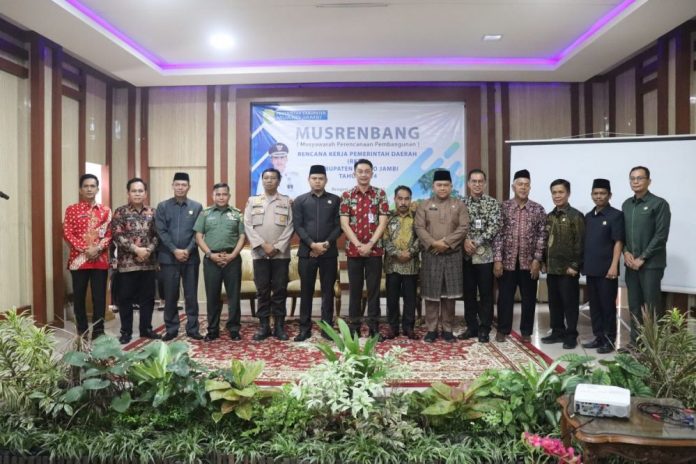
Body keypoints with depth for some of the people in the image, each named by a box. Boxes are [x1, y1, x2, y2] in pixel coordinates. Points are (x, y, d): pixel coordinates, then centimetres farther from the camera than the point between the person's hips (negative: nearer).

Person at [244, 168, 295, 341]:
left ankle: (279, 325, 10)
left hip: (281, 253, -1)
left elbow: (290, 226, -1)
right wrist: (263, 245, -9)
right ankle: (263, 325, 11)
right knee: (262, 290, 4)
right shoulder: (252, 201, 11)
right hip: (260, 253, 1)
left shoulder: (287, 201, 7)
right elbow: (248, 225, 2)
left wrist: (277, 247, -11)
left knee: (280, 289, 2)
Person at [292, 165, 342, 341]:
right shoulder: (300, 201, 7)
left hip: (329, 253, 0)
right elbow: (298, 226, -2)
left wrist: (326, 244, -12)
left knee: (328, 291, 5)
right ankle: (304, 328, 13)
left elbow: (339, 226, 1)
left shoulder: (335, 200, 8)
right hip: (306, 252, 0)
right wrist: (312, 244, -14)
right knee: (306, 292, 5)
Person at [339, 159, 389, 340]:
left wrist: (369, 245, -12)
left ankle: (374, 327, 12)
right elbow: (344, 224, -3)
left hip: (374, 249, 0)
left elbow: (382, 222, -4)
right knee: (355, 288, 6)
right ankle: (354, 326, 14)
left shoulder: (380, 194, 2)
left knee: (374, 288, 4)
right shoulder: (346, 195, 3)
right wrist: (359, 245, -12)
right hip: (353, 249, 0)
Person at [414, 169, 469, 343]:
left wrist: (446, 242, -15)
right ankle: (431, 329, 11)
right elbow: (419, 228, -3)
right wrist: (433, 243, -17)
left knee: (450, 294, 5)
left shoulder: (459, 205, 7)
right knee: (431, 294, 2)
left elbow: (464, 228, -4)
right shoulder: (424, 205, 7)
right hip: (430, 255, 0)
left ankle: (448, 330, 15)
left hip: (453, 255, 0)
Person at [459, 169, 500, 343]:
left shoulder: (493, 203, 0)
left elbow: (494, 227, -10)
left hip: (485, 254, -3)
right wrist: (465, 240, -15)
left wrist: (476, 242, -16)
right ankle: (472, 327, 20)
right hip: (466, 255, 3)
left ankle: (484, 329, 12)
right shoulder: (461, 203, 7)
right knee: (468, 293, 9)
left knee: (486, 293, 3)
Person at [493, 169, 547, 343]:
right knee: (505, 297, 6)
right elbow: (498, 234, -3)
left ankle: (526, 332, 21)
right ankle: (503, 330, 20)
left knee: (529, 299, 8)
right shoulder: (503, 207, 0)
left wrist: (537, 259, -6)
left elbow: (542, 236, 1)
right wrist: (497, 259, -8)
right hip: (507, 260, -1)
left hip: (529, 261, 1)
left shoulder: (538, 209, 3)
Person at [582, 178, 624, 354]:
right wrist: (582, 263, 11)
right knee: (594, 305, 11)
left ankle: (609, 340, 10)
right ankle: (598, 337, 21)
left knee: (608, 306, 1)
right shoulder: (588, 217, 13)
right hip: (591, 269, 6)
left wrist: (614, 266, -18)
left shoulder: (616, 215, -5)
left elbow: (618, 242, -11)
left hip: (606, 269, -6)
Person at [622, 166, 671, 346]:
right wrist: (626, 252, -3)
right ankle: (635, 342, 18)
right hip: (631, 263, 5)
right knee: (634, 305, 9)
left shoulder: (659, 204, -5)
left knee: (652, 306, -2)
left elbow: (661, 235, -11)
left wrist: (642, 258, -12)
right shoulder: (626, 205, 12)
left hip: (651, 264, -5)